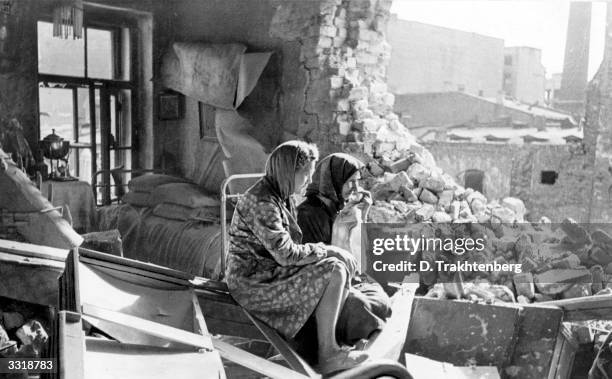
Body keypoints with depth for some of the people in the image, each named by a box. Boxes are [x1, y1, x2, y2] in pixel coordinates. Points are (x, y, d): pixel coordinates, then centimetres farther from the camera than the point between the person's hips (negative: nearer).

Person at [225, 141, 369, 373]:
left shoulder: (280, 197, 10)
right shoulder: (261, 202, -22)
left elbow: (289, 244, 11)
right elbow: (286, 254, -25)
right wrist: (327, 250, -14)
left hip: (271, 270, 10)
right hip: (254, 283, -10)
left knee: (345, 263, 0)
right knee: (333, 272, -20)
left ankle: (329, 337, 4)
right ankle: (327, 355, -10)